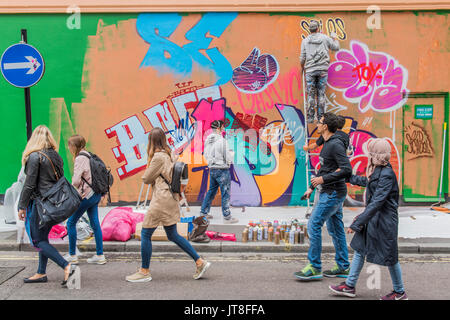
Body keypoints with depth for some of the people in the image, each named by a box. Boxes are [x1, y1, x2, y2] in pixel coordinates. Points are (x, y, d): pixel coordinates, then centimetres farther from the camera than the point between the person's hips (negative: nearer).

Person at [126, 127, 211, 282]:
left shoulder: (158, 157, -15)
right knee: (173, 235, 16)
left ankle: (144, 272, 11)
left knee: (145, 233, 2)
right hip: (170, 198, 9)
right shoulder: (169, 154, 11)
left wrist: (148, 168, 8)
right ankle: (200, 262, 15)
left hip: (162, 199, -9)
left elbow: (146, 179, -8)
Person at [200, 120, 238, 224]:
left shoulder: (208, 140, 4)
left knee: (211, 191, 19)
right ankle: (227, 217, 9)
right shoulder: (222, 141, -18)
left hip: (212, 169, 7)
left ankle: (203, 212, 26)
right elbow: (228, 158, -17)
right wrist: (232, 153, 6)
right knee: (225, 193, 2)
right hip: (222, 169, -7)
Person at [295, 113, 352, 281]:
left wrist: (323, 179, -24)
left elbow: (347, 170, -25)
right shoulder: (327, 144, 14)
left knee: (314, 225, -9)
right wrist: (312, 187, 22)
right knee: (335, 228, 13)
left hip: (333, 193, -10)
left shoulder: (336, 145, -17)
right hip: (329, 192, 10)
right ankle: (343, 267, 22)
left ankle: (314, 268, -3)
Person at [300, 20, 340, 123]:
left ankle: (310, 118, 1)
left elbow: (302, 58, 4)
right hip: (322, 69, 0)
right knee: (321, 94, 3)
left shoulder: (305, 41, 6)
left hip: (310, 70, 0)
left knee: (311, 95, 2)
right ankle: (320, 118, 4)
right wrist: (335, 38, 34)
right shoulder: (325, 38, 5)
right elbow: (336, 47, 15)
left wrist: (302, 68, 21)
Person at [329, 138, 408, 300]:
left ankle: (400, 292, 25)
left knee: (389, 257, 5)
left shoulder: (387, 175, -24)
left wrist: (357, 223, -26)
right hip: (372, 218, 9)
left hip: (384, 221, -9)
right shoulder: (377, 170, 4)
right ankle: (350, 286, 23)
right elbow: (367, 182, 27)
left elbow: (376, 203, -27)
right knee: (360, 250, 13)